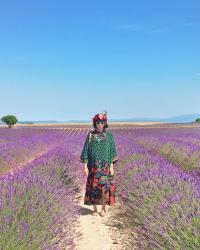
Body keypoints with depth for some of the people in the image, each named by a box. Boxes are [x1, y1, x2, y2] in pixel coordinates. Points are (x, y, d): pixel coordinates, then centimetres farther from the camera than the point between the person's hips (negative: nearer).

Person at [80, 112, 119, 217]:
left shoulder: (109, 135, -1)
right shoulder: (90, 135, -1)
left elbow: (112, 151, 0)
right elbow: (86, 150, 0)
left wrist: (112, 166, -5)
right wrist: (85, 166, -5)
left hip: (105, 165, 0)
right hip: (94, 165, 0)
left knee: (104, 186, -2)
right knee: (94, 186, 4)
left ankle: (103, 208, 17)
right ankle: (95, 209, 19)